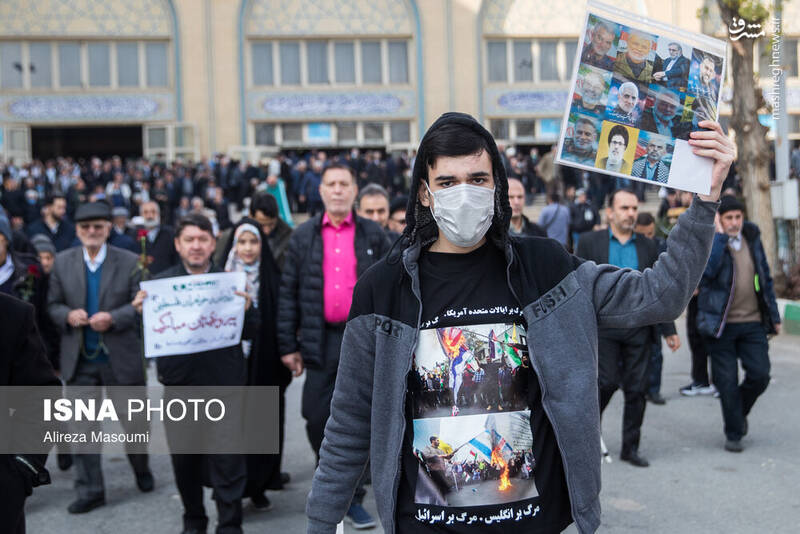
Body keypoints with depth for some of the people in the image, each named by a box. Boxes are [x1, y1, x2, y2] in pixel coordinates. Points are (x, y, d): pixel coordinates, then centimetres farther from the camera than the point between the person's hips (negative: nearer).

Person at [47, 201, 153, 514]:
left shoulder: (130, 262, -4)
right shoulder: (63, 262, 4)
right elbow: (53, 304, 7)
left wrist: (113, 318, -21)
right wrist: (67, 315, -15)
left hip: (121, 357, -2)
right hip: (79, 359, 2)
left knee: (134, 422, 13)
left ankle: (141, 470, 39)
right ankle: (89, 491, 14)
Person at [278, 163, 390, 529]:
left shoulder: (373, 235, 5)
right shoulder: (303, 236, 7)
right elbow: (289, 293, 6)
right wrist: (288, 345, 1)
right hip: (320, 341, 1)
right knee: (317, 419, 3)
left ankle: (351, 497, 17)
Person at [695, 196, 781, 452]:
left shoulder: (752, 239, 9)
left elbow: (765, 278, 16)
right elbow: (708, 269, -28)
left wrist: (774, 315, 16)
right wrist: (720, 235, -24)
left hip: (753, 323, 4)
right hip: (720, 323, -4)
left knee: (760, 375, -2)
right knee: (727, 382, 1)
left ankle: (740, 412, 28)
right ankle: (733, 434, 17)